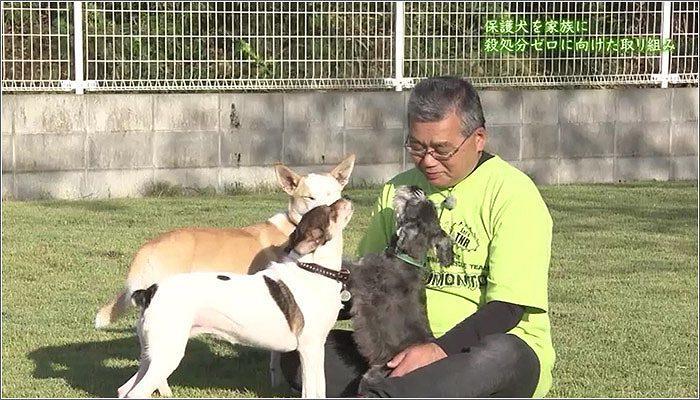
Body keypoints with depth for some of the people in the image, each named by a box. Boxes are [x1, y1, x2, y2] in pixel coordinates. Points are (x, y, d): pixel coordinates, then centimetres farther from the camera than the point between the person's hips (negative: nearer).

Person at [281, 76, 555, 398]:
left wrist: (440, 350, -28)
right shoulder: (398, 191, 12)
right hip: (407, 348, 6)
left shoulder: (512, 192, -7)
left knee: (502, 355, -42)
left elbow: (508, 307, -14)